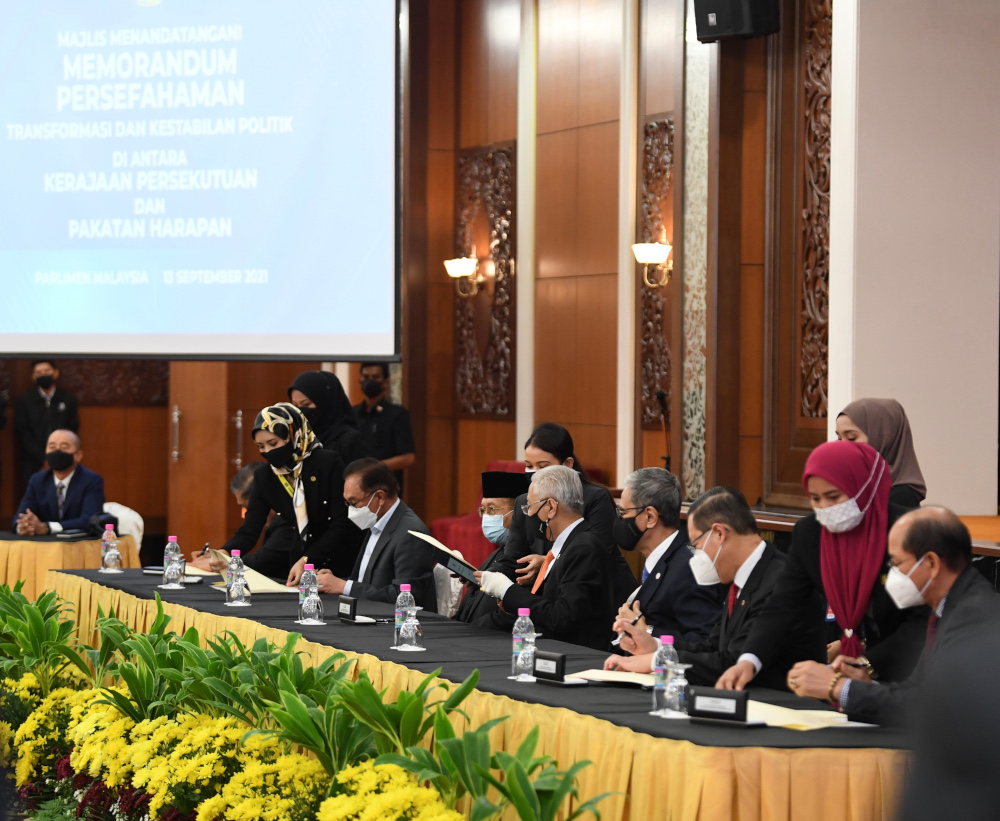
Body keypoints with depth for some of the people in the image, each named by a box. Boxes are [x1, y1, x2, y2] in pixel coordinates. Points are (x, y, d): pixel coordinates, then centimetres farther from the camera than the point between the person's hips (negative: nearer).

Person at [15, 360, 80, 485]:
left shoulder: (69, 399, 9)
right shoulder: (24, 401, 6)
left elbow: (73, 431, 8)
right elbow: (22, 435, 2)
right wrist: (44, 459, -8)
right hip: (34, 465, 0)